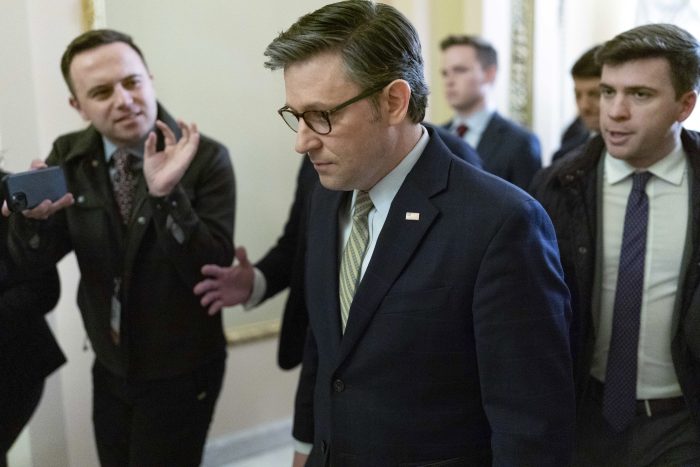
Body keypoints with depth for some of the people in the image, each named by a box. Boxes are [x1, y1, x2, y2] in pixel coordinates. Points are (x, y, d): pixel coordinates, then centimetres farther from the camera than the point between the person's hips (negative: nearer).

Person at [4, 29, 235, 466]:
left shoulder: (206, 158, -19)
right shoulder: (68, 156, -4)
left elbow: (213, 271, -22)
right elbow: (35, 258, -5)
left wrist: (166, 193, -37)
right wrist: (33, 214, -27)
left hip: (182, 373, -4)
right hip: (110, 367, 4)